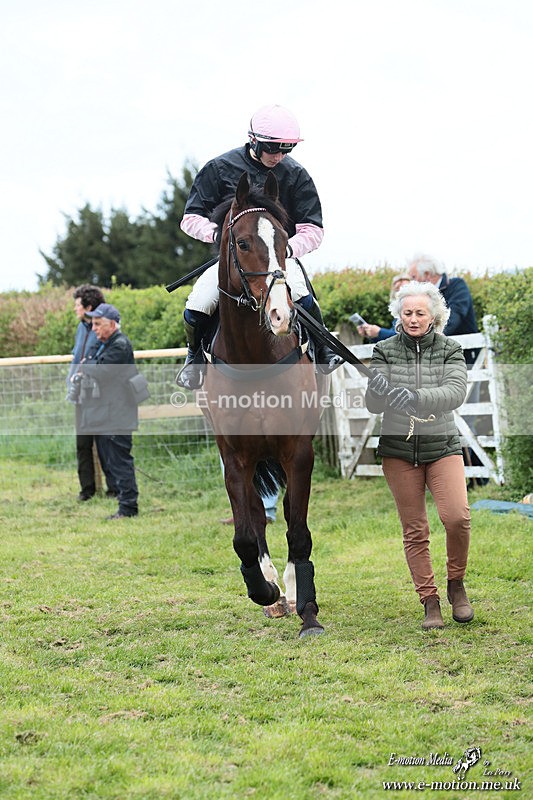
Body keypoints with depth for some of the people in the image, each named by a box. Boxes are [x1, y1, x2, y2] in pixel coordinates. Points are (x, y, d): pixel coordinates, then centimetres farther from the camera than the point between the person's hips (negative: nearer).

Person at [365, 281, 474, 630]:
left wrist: (417, 398, -34)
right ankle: (430, 602, 11)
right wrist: (378, 392, -29)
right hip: (399, 450, 1)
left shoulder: (450, 350, 0)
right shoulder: (385, 351, 2)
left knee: (457, 517, -19)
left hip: (442, 446, -1)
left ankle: (456, 583, 5)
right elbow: (374, 405, -4)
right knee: (415, 530, 2)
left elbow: (456, 392, -17)